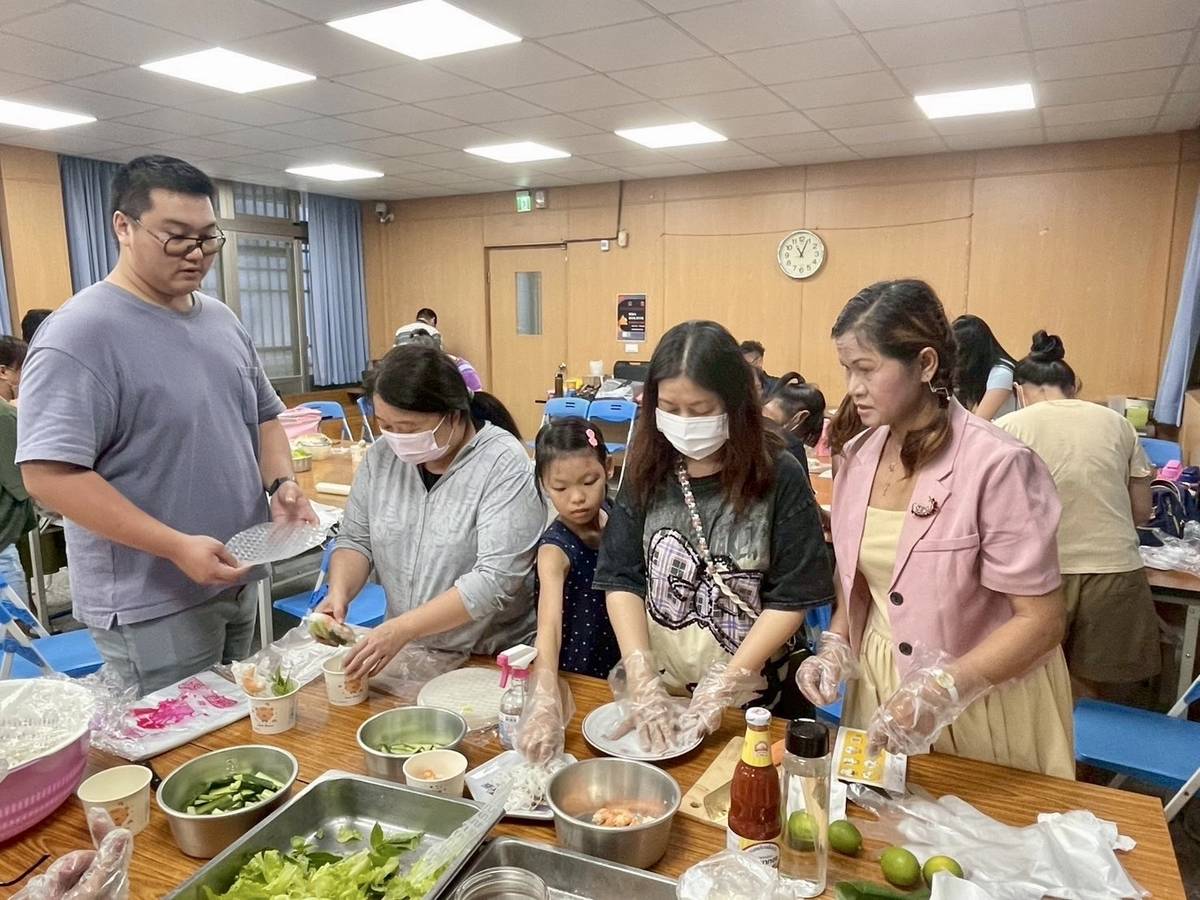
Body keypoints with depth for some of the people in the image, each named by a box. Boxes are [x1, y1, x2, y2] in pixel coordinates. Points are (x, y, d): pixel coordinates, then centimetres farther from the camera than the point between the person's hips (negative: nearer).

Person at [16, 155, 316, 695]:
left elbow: (263, 416, 16)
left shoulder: (222, 319, 8)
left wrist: (281, 483, -3)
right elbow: (48, 473, -22)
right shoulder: (79, 333, -16)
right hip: (151, 606, -7)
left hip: (238, 584, 7)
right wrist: (176, 547, -26)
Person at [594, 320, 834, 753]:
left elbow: (792, 598, -12)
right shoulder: (648, 473, -4)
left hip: (744, 696, -2)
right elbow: (621, 578, -5)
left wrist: (724, 686, -16)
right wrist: (641, 678, -15)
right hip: (655, 681, 3)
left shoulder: (780, 477, -13)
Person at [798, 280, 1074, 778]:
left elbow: (1042, 620, -18)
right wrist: (836, 645, -5)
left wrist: (944, 689, -28)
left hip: (985, 694, -5)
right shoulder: (858, 456, -2)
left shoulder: (996, 465, -21)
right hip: (881, 685, 5)